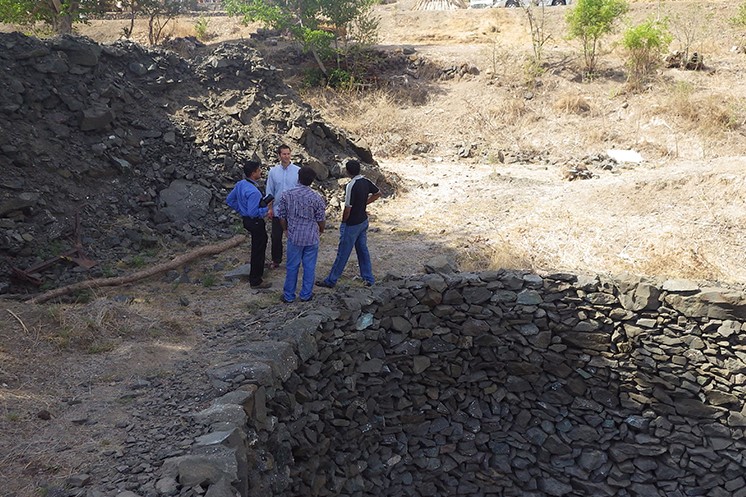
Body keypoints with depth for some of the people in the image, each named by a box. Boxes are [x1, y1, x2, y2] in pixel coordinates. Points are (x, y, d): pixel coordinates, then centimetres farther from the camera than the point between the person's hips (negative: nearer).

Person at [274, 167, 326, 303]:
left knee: (292, 266, 12)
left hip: (294, 237, 1)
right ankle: (306, 294, 23)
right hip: (311, 238, -1)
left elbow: (281, 216, -1)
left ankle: (288, 296, 22)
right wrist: (321, 230, 17)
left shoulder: (287, 195, -9)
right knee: (309, 266, 12)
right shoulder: (317, 198, -13)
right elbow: (321, 220, -5)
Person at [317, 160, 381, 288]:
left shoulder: (351, 186, -24)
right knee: (363, 249, 17)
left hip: (352, 225, -8)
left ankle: (331, 281, 11)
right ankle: (368, 278, 23)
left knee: (343, 253, 1)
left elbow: (348, 208, -22)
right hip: (363, 221, 8)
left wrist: (343, 222, -5)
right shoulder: (366, 181, -1)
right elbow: (378, 194, 16)